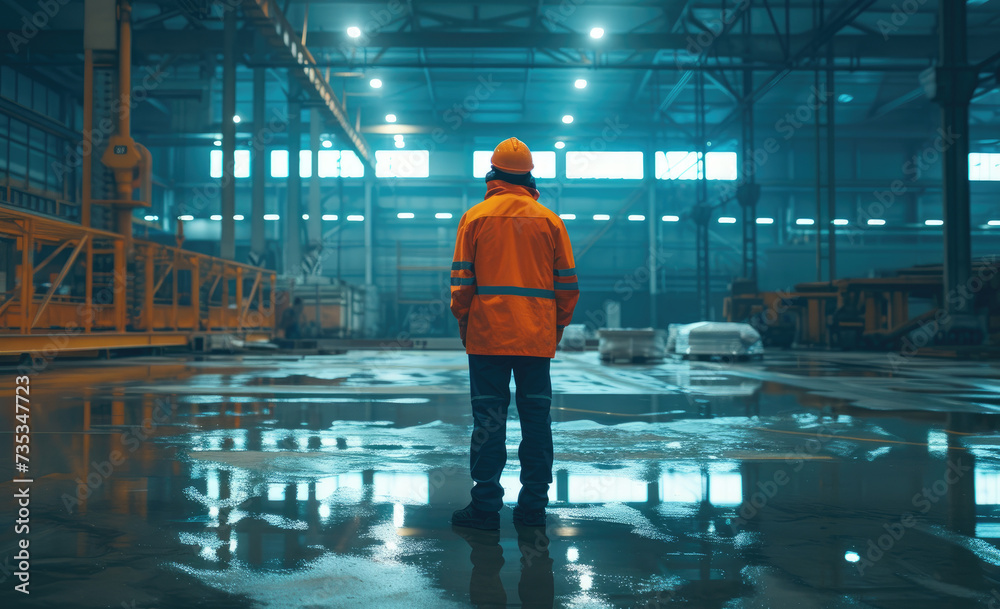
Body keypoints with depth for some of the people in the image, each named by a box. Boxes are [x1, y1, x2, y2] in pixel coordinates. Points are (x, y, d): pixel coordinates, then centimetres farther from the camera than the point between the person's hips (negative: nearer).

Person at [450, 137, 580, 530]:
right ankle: (533, 506, 13)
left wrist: (464, 324, 9)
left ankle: (486, 506, 4)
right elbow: (567, 284, 6)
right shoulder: (550, 220, 7)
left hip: (488, 335, -2)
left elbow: (462, 281, -1)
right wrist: (558, 327, 15)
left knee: (489, 420, 2)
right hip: (538, 338, 2)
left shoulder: (475, 217, 1)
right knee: (536, 418, 8)